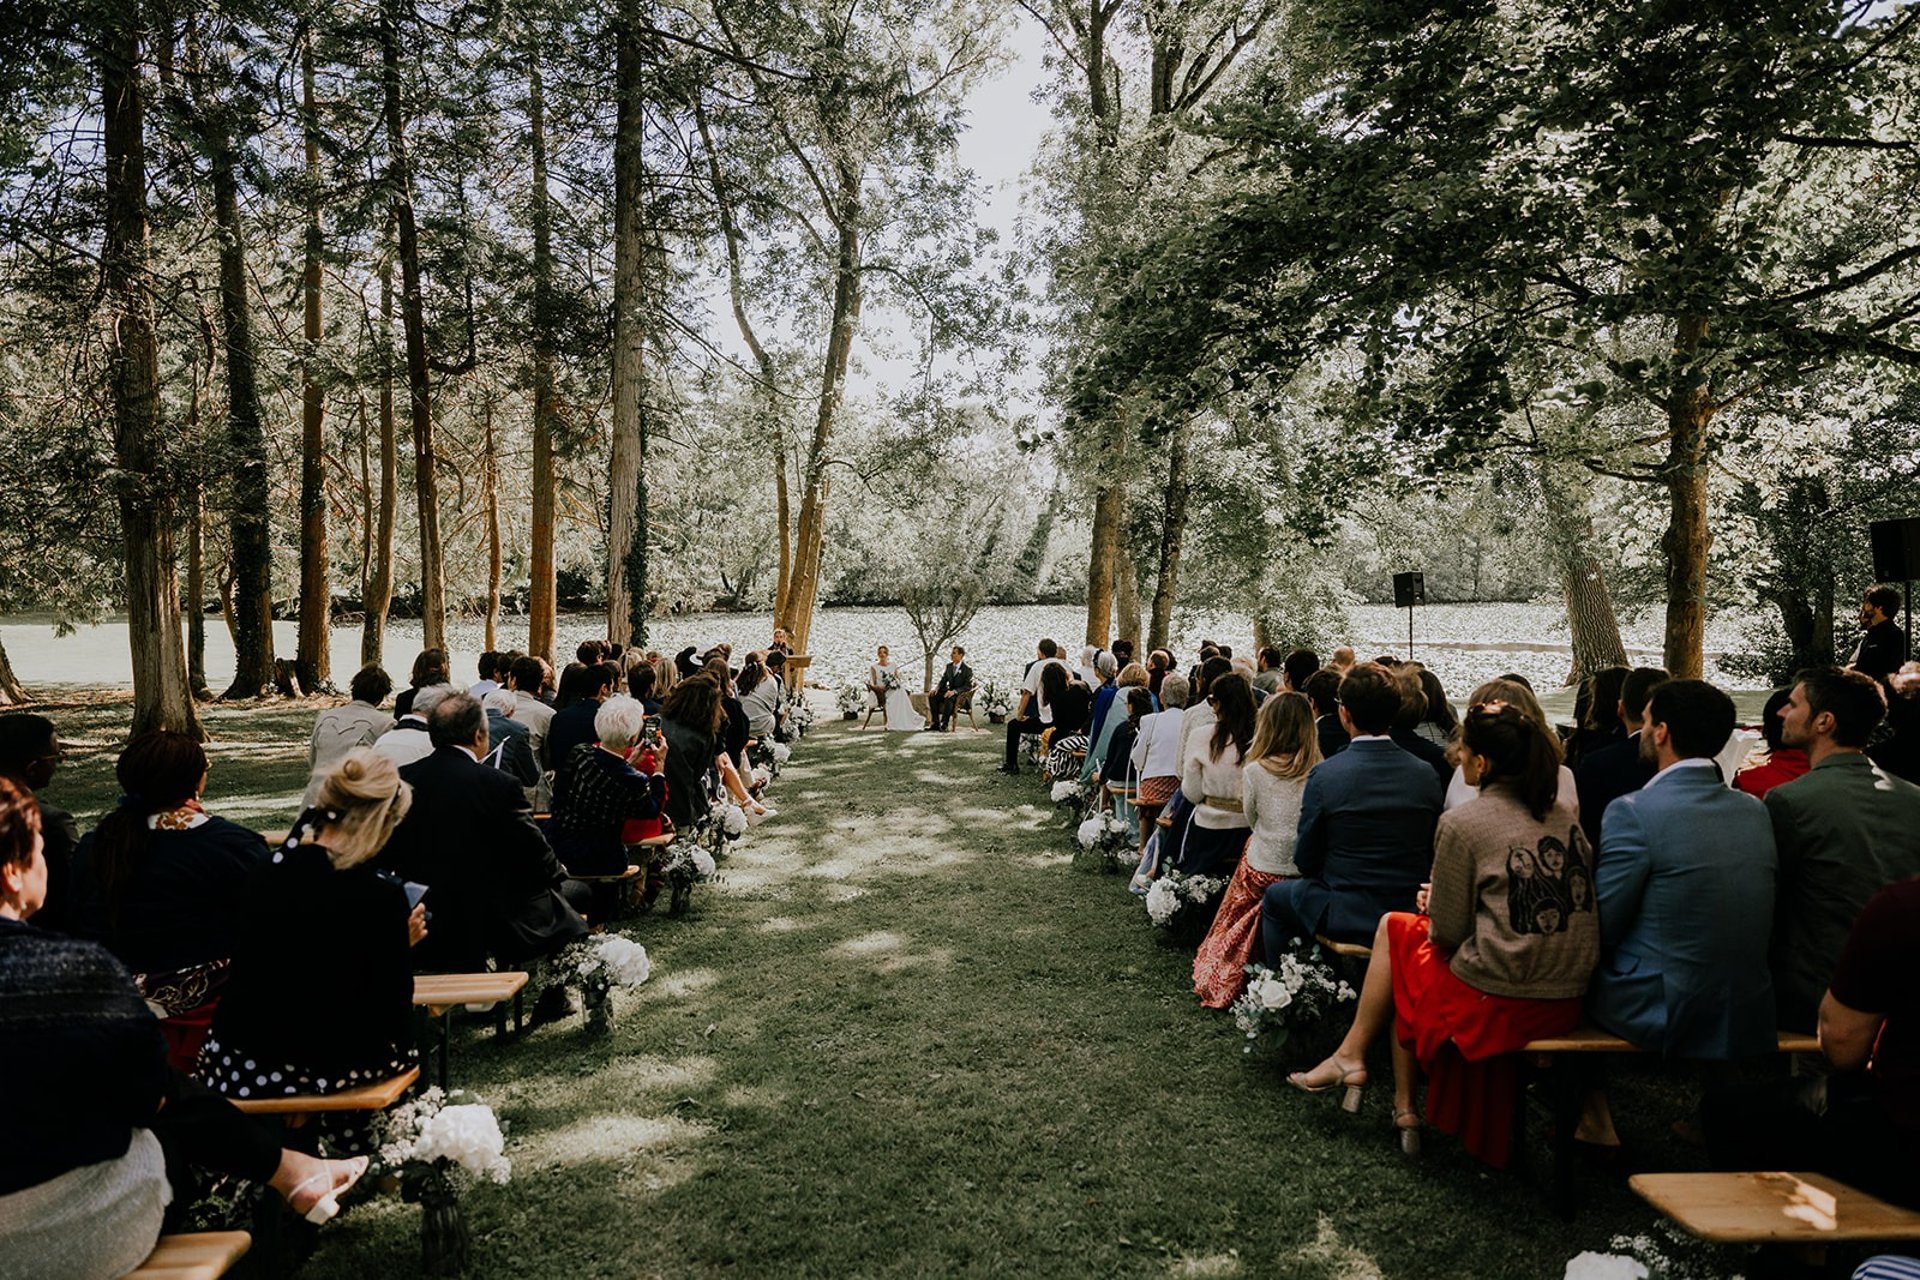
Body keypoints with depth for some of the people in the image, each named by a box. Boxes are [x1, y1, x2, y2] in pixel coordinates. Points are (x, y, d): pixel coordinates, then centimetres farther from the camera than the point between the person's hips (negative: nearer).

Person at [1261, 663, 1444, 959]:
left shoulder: (1325, 776, -19)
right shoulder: (1426, 776, -8)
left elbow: (1305, 861, -9)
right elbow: (1431, 855, 3)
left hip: (1344, 919, -4)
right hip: (1409, 915, 5)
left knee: (1274, 897, 25)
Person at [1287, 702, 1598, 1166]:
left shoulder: (1461, 823, -13)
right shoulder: (1565, 812, 8)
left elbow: (1448, 932, -8)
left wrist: (1434, 904, 14)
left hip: (1498, 1001, -7)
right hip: (1568, 1000, 7)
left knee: (1398, 930, 20)